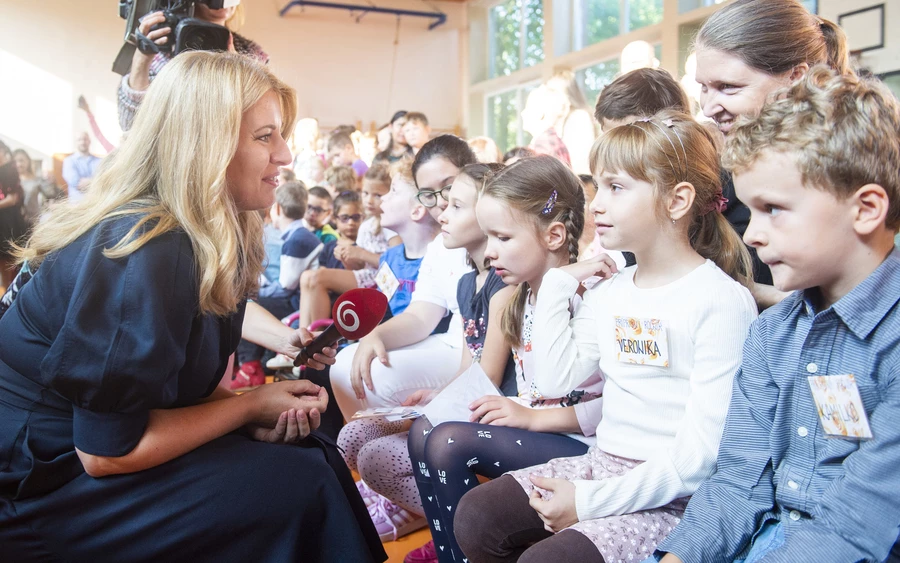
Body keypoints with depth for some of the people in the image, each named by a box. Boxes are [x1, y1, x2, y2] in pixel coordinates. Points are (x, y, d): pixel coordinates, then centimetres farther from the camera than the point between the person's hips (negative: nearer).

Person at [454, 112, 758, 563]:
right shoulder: (609, 292, 8)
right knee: (476, 516, -5)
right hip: (603, 464, 7)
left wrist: (591, 500, -20)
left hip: (673, 494, -6)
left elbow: (703, 451, -18)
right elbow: (555, 380, 0)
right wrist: (557, 283, 2)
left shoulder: (722, 300, -14)